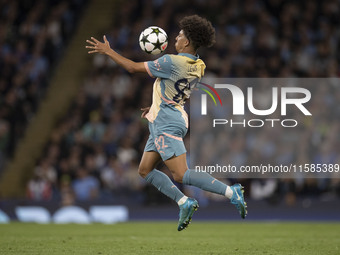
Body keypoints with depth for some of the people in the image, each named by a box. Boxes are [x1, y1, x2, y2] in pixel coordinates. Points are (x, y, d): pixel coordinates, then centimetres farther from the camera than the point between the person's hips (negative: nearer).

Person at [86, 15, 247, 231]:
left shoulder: (172, 62, -20)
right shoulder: (198, 66, 6)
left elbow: (133, 67, -14)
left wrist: (107, 51, -2)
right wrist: (155, 107, 30)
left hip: (166, 123, -9)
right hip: (164, 122, 9)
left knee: (181, 174, -14)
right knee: (145, 170, 14)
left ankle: (231, 192, -19)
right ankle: (184, 203, 6)